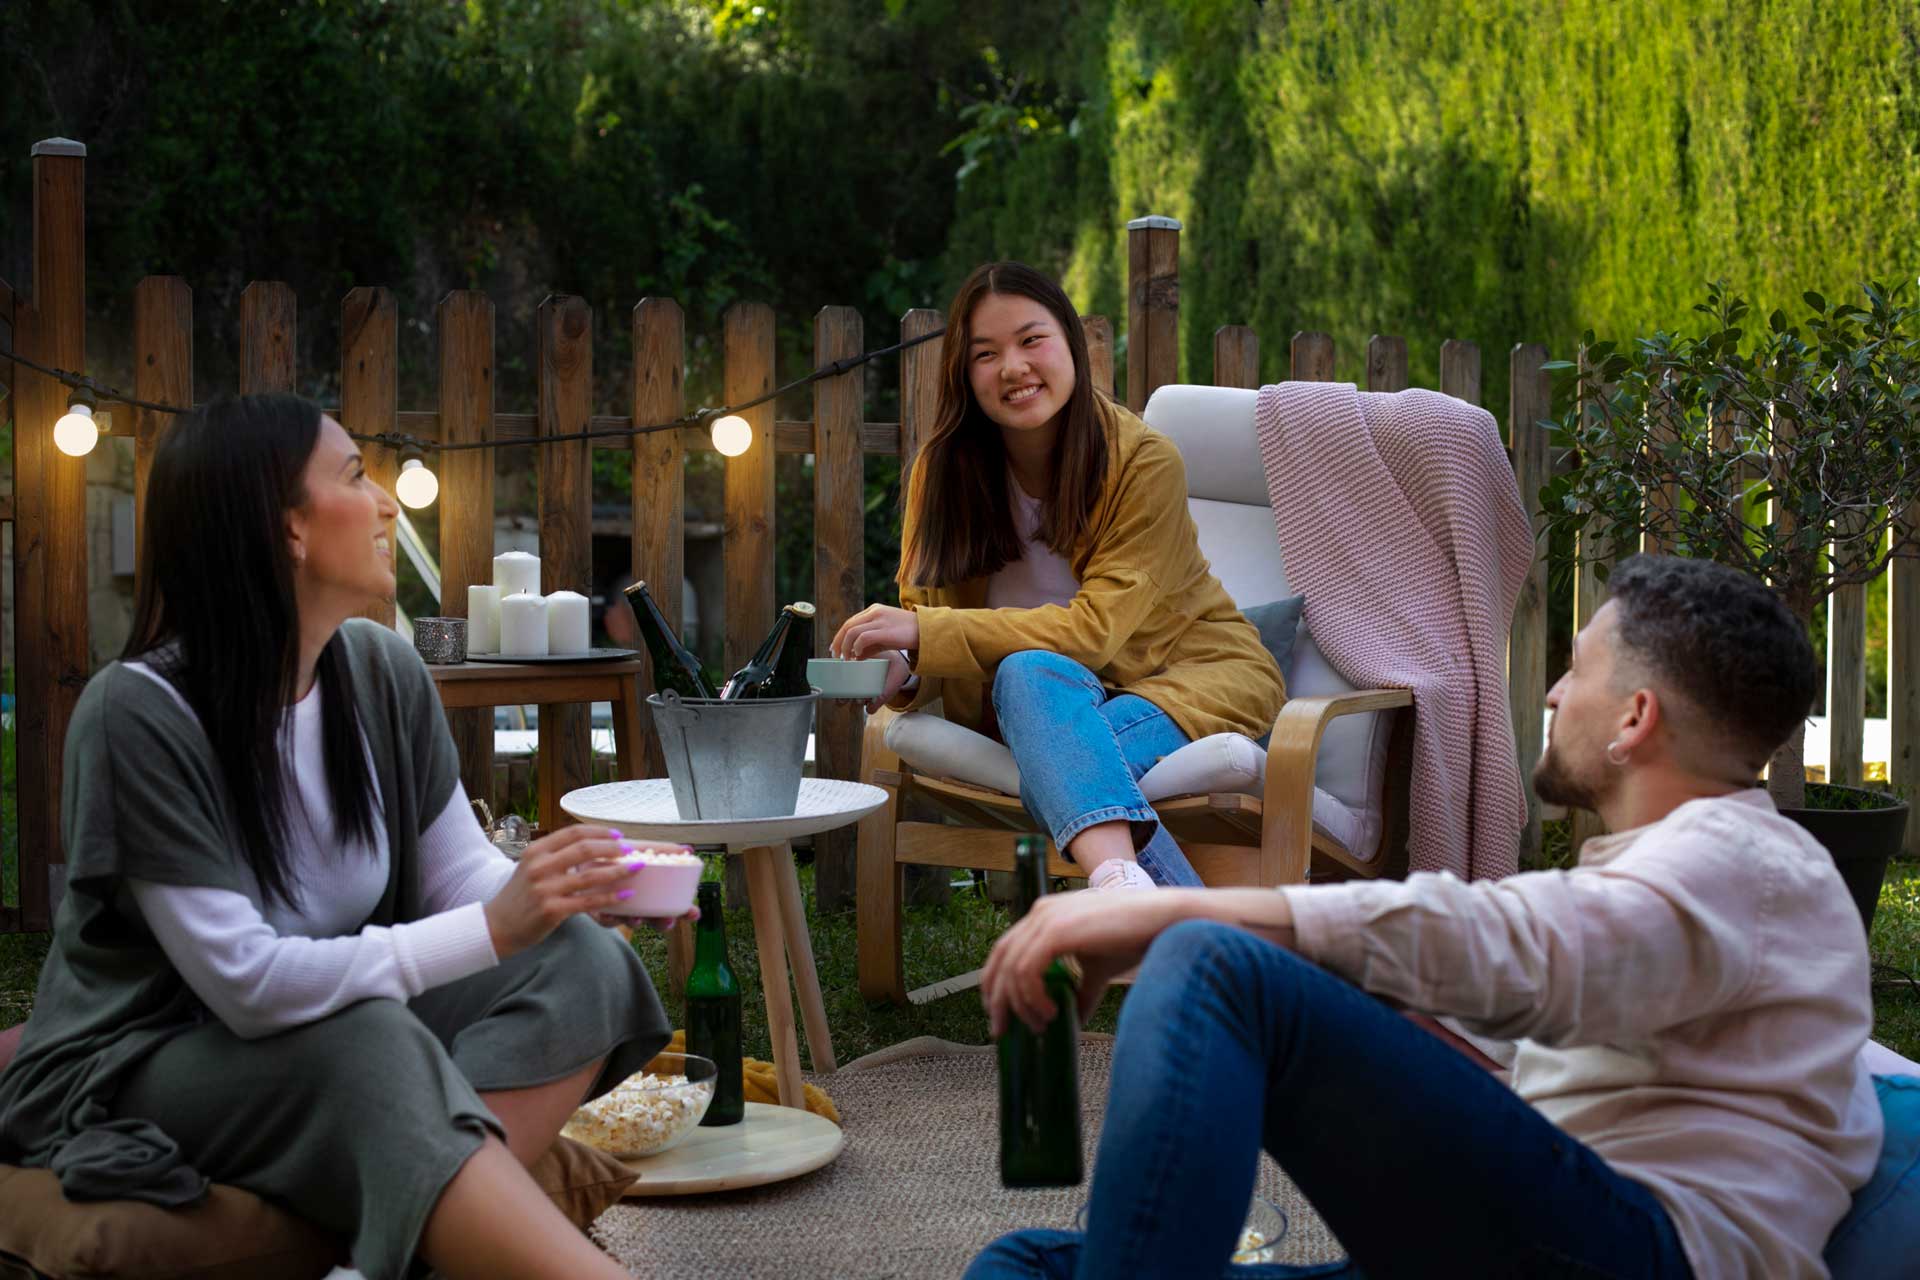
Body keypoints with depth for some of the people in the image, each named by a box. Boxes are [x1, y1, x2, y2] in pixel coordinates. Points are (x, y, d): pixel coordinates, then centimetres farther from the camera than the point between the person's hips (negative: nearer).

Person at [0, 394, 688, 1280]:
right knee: (373, 1045, -37)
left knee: (581, 960, -18)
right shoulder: (139, 713, -22)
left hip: (335, 1030, 6)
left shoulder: (381, 668, -3)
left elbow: (461, 875, 2)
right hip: (135, 1068, -6)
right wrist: (492, 929, -33)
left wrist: (567, 885, -21)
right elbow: (246, 982, -26)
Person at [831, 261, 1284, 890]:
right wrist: (903, 671, -28)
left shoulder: (1144, 460, -15)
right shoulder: (943, 467, -2)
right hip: (1061, 697, 3)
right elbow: (929, 616, -2)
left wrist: (927, 634, -29)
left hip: (1198, 673, -3)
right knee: (1026, 672, -34)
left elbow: (1096, 628, -21)